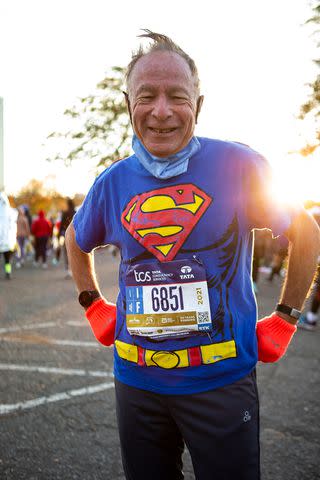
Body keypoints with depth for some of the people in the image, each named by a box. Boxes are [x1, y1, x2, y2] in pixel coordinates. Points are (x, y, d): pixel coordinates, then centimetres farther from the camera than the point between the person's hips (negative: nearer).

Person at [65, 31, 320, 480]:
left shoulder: (237, 165, -11)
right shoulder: (112, 182, -1)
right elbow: (77, 242, 20)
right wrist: (95, 308, 11)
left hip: (223, 380, -3)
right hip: (137, 382, 4)